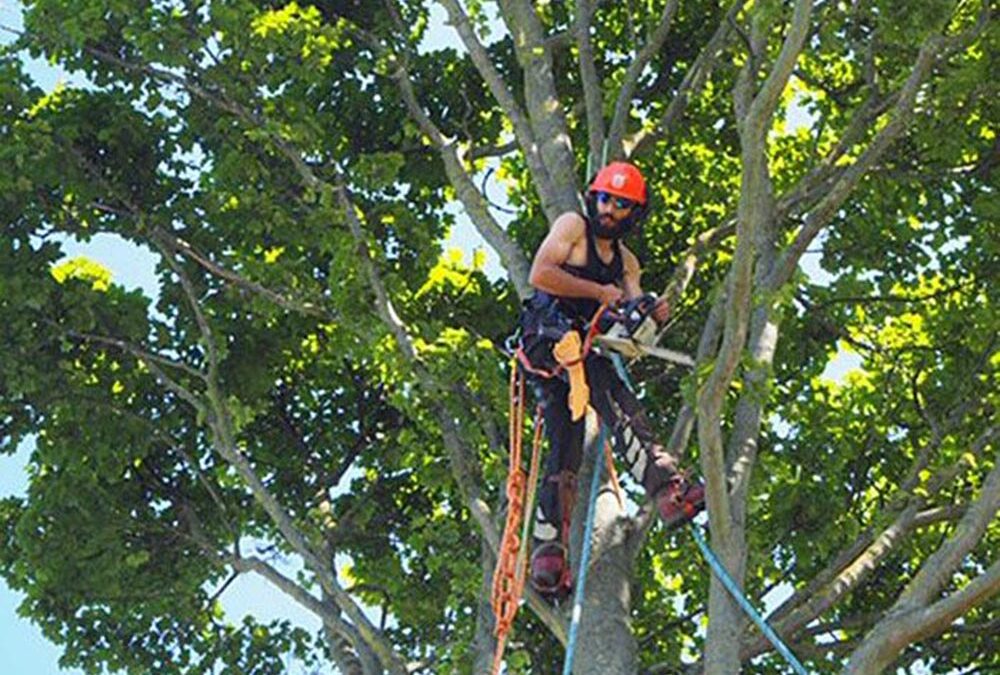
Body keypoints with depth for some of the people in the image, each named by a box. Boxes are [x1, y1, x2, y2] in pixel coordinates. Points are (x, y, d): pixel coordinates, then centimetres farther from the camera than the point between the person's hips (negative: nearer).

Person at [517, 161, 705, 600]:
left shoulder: (626, 261, 25)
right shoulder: (573, 226, 4)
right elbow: (539, 275, -11)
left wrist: (651, 314, -12)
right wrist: (599, 292, -12)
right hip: (548, 337, -8)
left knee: (565, 455, -1)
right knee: (617, 402, -28)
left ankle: (547, 551, -4)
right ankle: (666, 488, -44)